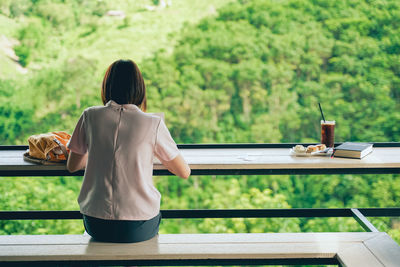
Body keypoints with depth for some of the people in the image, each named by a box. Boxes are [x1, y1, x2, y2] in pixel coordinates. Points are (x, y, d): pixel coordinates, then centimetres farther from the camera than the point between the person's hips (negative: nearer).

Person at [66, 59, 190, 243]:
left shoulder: (90, 116, -2)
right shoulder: (153, 124, -8)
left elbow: (72, 166, 12)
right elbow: (184, 172, 3)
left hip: (96, 227, 2)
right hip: (138, 229, -2)